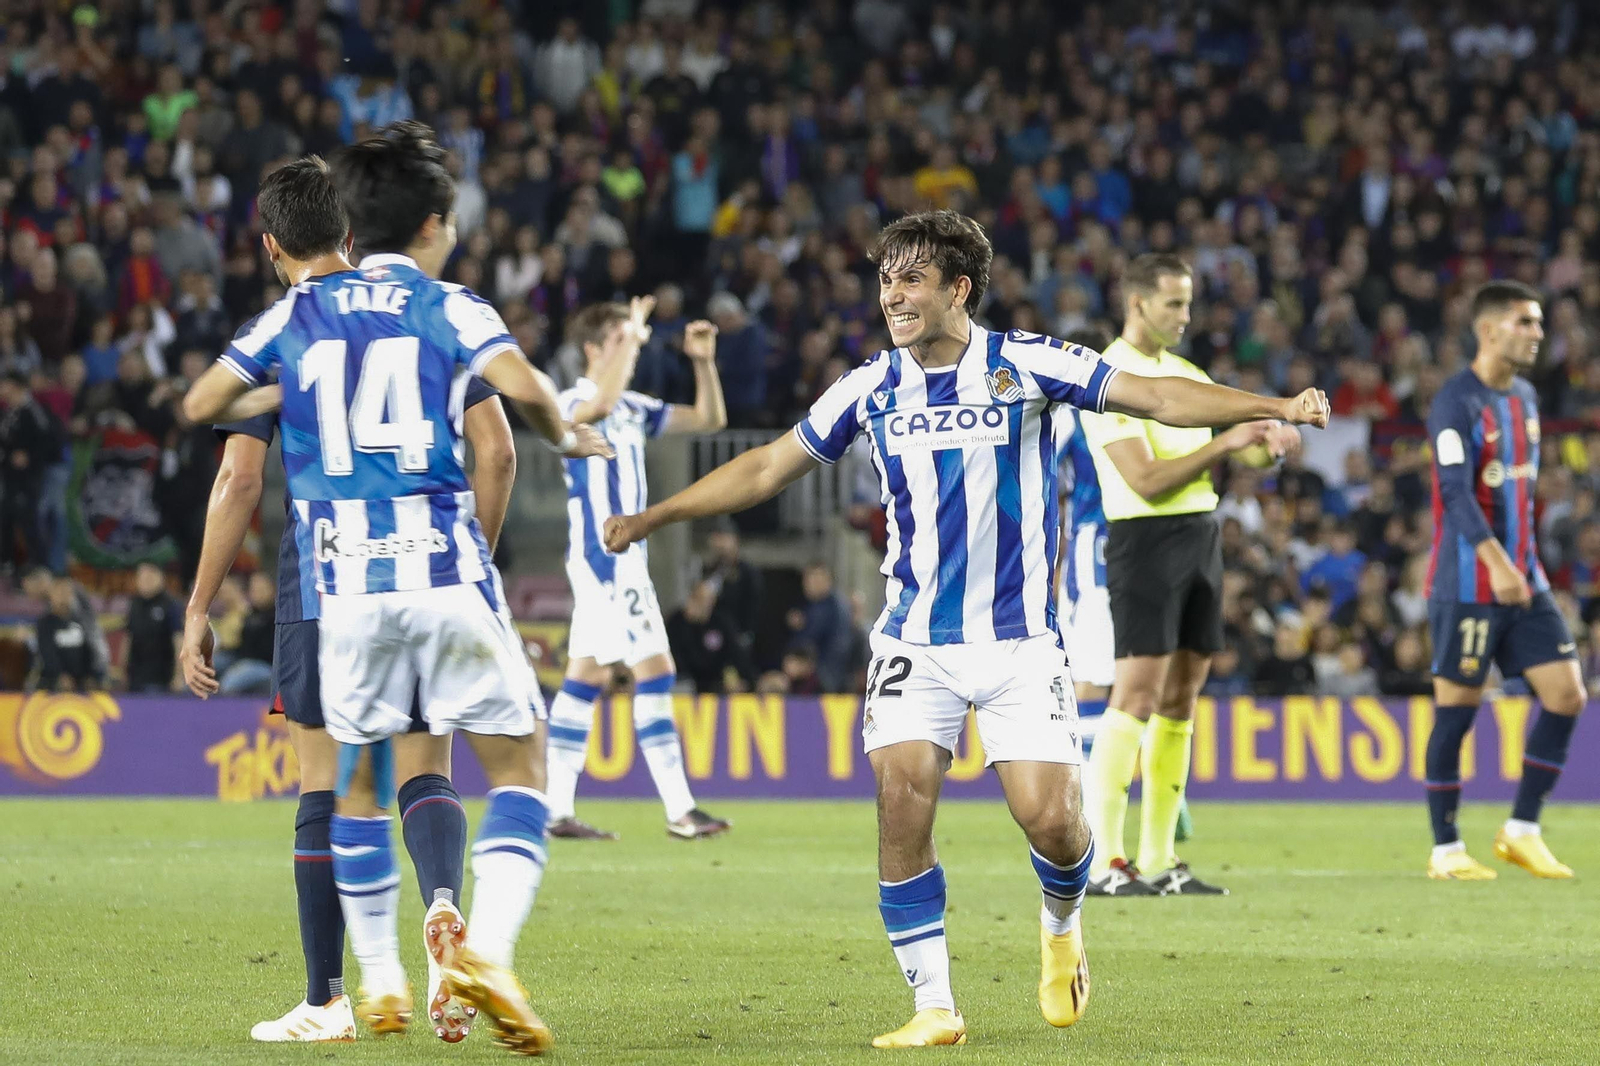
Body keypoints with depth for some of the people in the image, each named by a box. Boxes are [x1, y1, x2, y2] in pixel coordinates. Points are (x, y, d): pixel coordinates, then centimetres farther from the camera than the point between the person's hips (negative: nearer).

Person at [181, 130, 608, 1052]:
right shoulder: (448, 307, 4)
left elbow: (201, 404, 11)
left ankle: (381, 983, 18)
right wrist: (568, 436, 6)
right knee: (520, 763, 3)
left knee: (361, 774, 17)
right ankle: (486, 949, -17)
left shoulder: (298, 312, 12)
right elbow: (519, 384, -15)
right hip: (447, 570, -3)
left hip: (345, 580, 3)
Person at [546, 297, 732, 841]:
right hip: (602, 555, -9)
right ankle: (679, 810, -9)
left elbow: (709, 419, 17)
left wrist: (704, 362, 2)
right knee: (655, 669, -10)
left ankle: (557, 809, 7)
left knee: (588, 674, 7)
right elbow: (599, 404, -37)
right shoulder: (575, 403, -11)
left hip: (623, 557, 9)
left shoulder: (634, 408, 15)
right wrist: (630, 337, -28)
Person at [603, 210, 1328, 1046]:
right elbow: (768, 467, 15)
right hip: (914, 642, 2)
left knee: (1047, 816, -12)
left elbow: (1159, 397, -8)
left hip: (1019, 639, -2)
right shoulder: (869, 389, 4)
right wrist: (653, 517, 15)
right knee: (902, 802, -15)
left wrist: (1275, 407, -20)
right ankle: (934, 1007, -4)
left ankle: (1061, 928, 24)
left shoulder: (1025, 366, -5)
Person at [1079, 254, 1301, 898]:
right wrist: (1224, 443, -20)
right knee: (1138, 695, -13)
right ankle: (1103, 862, -13)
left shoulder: (1182, 372, 16)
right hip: (1146, 539, -8)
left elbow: (1234, 420, 19)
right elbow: (1147, 481, -18)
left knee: (1181, 698, 7)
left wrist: (1266, 435, -3)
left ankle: (1159, 862, 9)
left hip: (1201, 535, 8)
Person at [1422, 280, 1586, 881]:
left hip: (1524, 580, 8)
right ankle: (1446, 849, 8)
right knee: (1457, 708, -2)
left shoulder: (1525, 397, 13)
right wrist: (1496, 561, -35)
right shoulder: (1458, 403, -13)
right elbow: (1456, 492, -24)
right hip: (1467, 583, -8)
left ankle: (1522, 832, 11)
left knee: (1566, 695, 0)